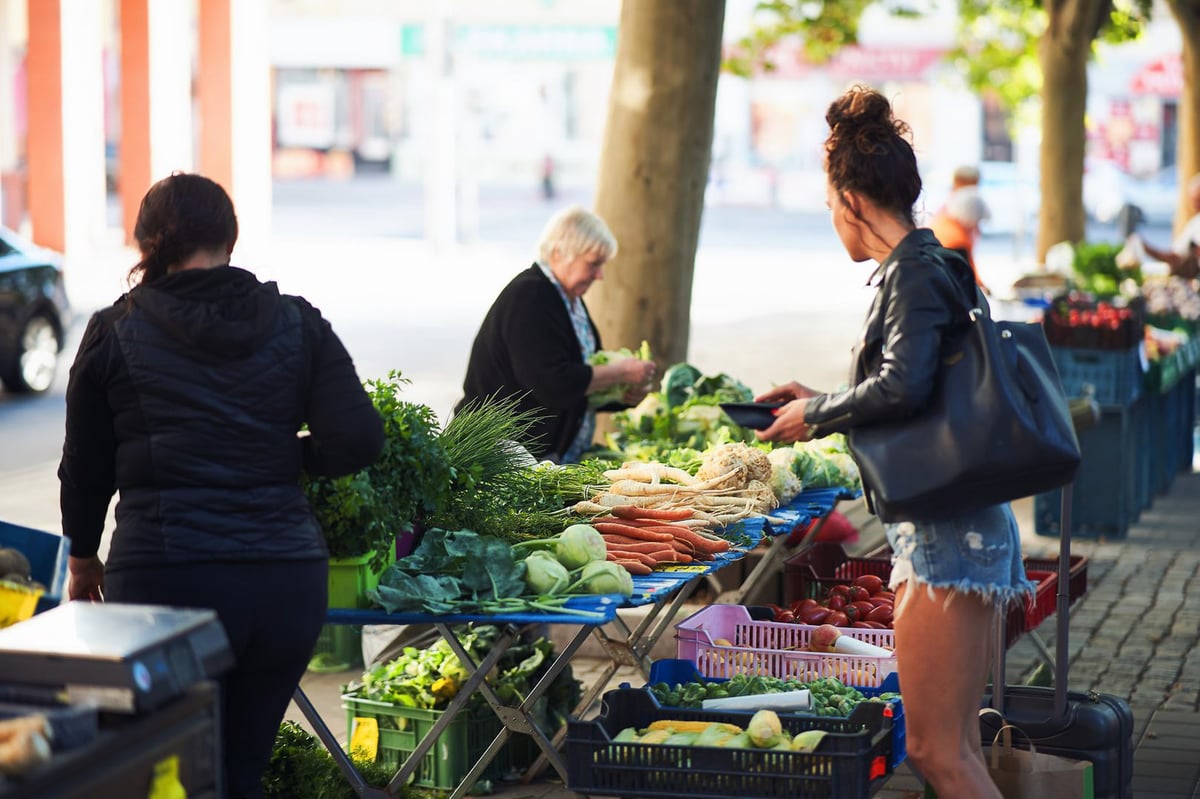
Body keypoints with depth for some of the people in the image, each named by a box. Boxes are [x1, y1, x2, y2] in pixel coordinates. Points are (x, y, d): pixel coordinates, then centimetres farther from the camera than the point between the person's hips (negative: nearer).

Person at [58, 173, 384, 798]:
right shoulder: (297, 324, 8)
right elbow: (358, 442, -2)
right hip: (289, 578, 3)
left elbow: (85, 468, 13)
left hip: (164, 580, -2)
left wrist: (83, 558, 29)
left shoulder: (113, 333, 4)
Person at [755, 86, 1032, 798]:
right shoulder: (934, 267, 17)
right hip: (974, 527, 11)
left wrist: (819, 415, -12)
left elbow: (903, 386, -28)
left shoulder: (914, 273, -13)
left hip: (944, 535, -11)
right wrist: (820, 404, 29)